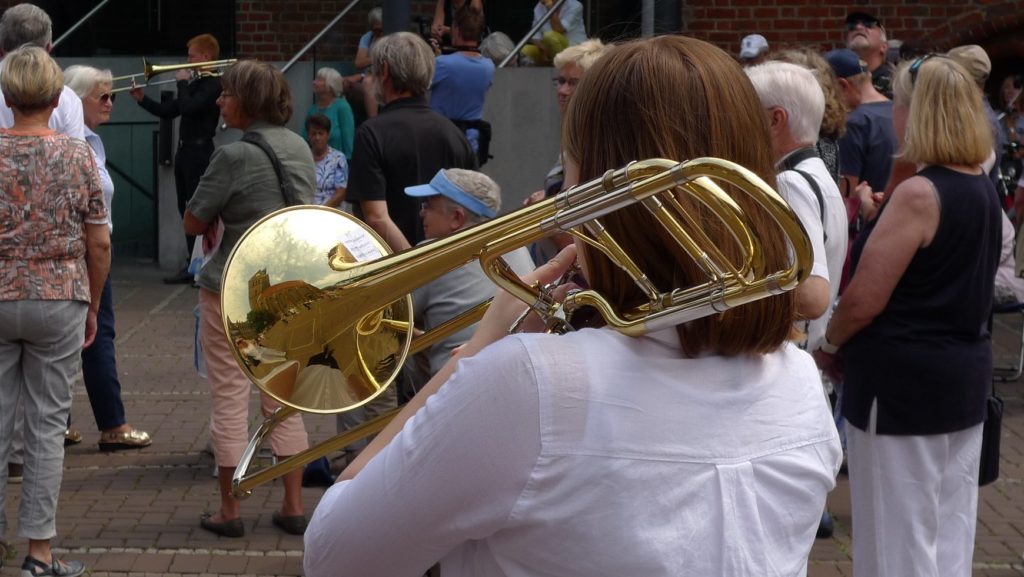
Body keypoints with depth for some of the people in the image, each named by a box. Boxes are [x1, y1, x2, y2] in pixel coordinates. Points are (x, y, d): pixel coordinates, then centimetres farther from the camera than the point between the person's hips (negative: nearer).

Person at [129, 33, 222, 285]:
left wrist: (182, 83, -10)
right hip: (185, 151, 10)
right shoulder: (194, 84, 18)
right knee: (186, 208, 11)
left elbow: (188, 107, -25)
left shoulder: (213, 85, -11)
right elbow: (168, 111, 20)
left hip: (199, 152, -10)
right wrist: (142, 99, 11)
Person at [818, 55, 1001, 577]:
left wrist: (829, 342, -2)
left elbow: (864, 300, -20)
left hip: (905, 382, -8)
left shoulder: (918, 194, -20)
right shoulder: (982, 187, 6)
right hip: (966, 373, 9)